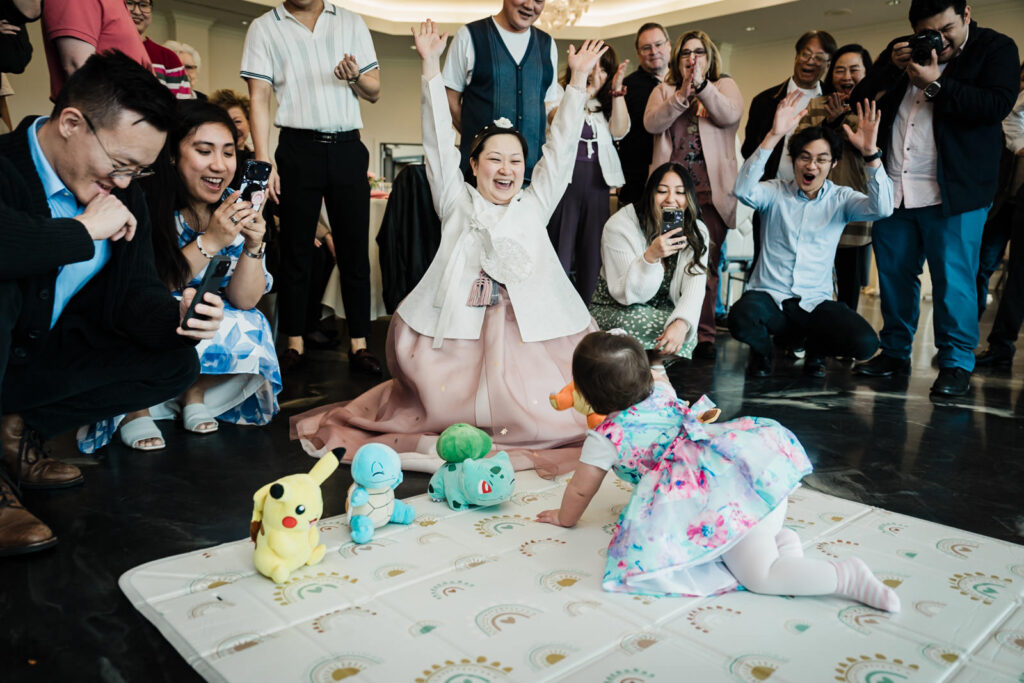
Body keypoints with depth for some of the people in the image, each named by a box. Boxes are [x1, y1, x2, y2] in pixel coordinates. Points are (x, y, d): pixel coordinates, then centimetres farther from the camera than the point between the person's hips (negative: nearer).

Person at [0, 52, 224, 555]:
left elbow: (132, 293, -2)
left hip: (45, 358, 7)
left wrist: (174, 316, -23)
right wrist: (84, 231, -30)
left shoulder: (123, 194, 0)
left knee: (177, 362, -6)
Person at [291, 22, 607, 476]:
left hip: (528, 338, 2)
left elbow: (561, 148, 12)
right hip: (457, 340, -1)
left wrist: (577, 81, 6)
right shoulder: (456, 203, 13)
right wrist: (431, 66, 3)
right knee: (443, 412, -16)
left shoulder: (535, 205, 17)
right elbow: (439, 142, 8)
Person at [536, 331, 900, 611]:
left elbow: (580, 489, 18)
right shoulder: (662, 392, 22)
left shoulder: (603, 438, 6)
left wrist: (564, 517, 37)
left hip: (724, 496, -8)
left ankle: (849, 576, -17)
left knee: (760, 576, -5)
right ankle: (782, 537, 6)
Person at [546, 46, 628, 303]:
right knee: (561, 248, -5)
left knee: (593, 252, 5)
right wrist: (586, 90, -13)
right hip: (564, 176, -4)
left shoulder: (607, 103, 19)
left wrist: (616, 90, 0)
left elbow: (619, 131, 2)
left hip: (597, 182, 5)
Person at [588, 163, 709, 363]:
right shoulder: (620, 226, -19)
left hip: (662, 312, 3)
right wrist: (651, 256, -40)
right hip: (613, 311, -3)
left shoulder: (697, 233, -7)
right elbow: (626, 294, -22)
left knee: (685, 331, -30)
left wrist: (682, 323, -41)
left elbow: (694, 290, -19)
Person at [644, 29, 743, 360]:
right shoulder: (664, 90, 18)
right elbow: (651, 123, -3)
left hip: (711, 189, -2)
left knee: (706, 263, -5)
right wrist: (682, 95, -12)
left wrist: (701, 85, -17)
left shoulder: (724, 85, 13)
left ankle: (704, 336, 0)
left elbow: (730, 116, -9)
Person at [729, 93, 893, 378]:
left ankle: (816, 348, 14)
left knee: (865, 343, -24)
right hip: (768, 297, -2)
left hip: (815, 302, 2)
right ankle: (762, 350, 3)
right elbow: (744, 191, -19)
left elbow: (881, 208, -13)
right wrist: (774, 136, -28)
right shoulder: (775, 192, 3)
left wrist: (871, 154, -26)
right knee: (741, 319, -37)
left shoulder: (840, 199, 7)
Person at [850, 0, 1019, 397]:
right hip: (894, 190, 5)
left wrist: (936, 84, -16)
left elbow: (997, 105, -11)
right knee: (893, 274, 8)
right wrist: (891, 68, -6)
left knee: (952, 279, -6)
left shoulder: (995, 49, 3)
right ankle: (895, 353, 20)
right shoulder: (901, 53, 17)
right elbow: (861, 100, 11)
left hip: (953, 193, -4)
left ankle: (956, 365, 3)